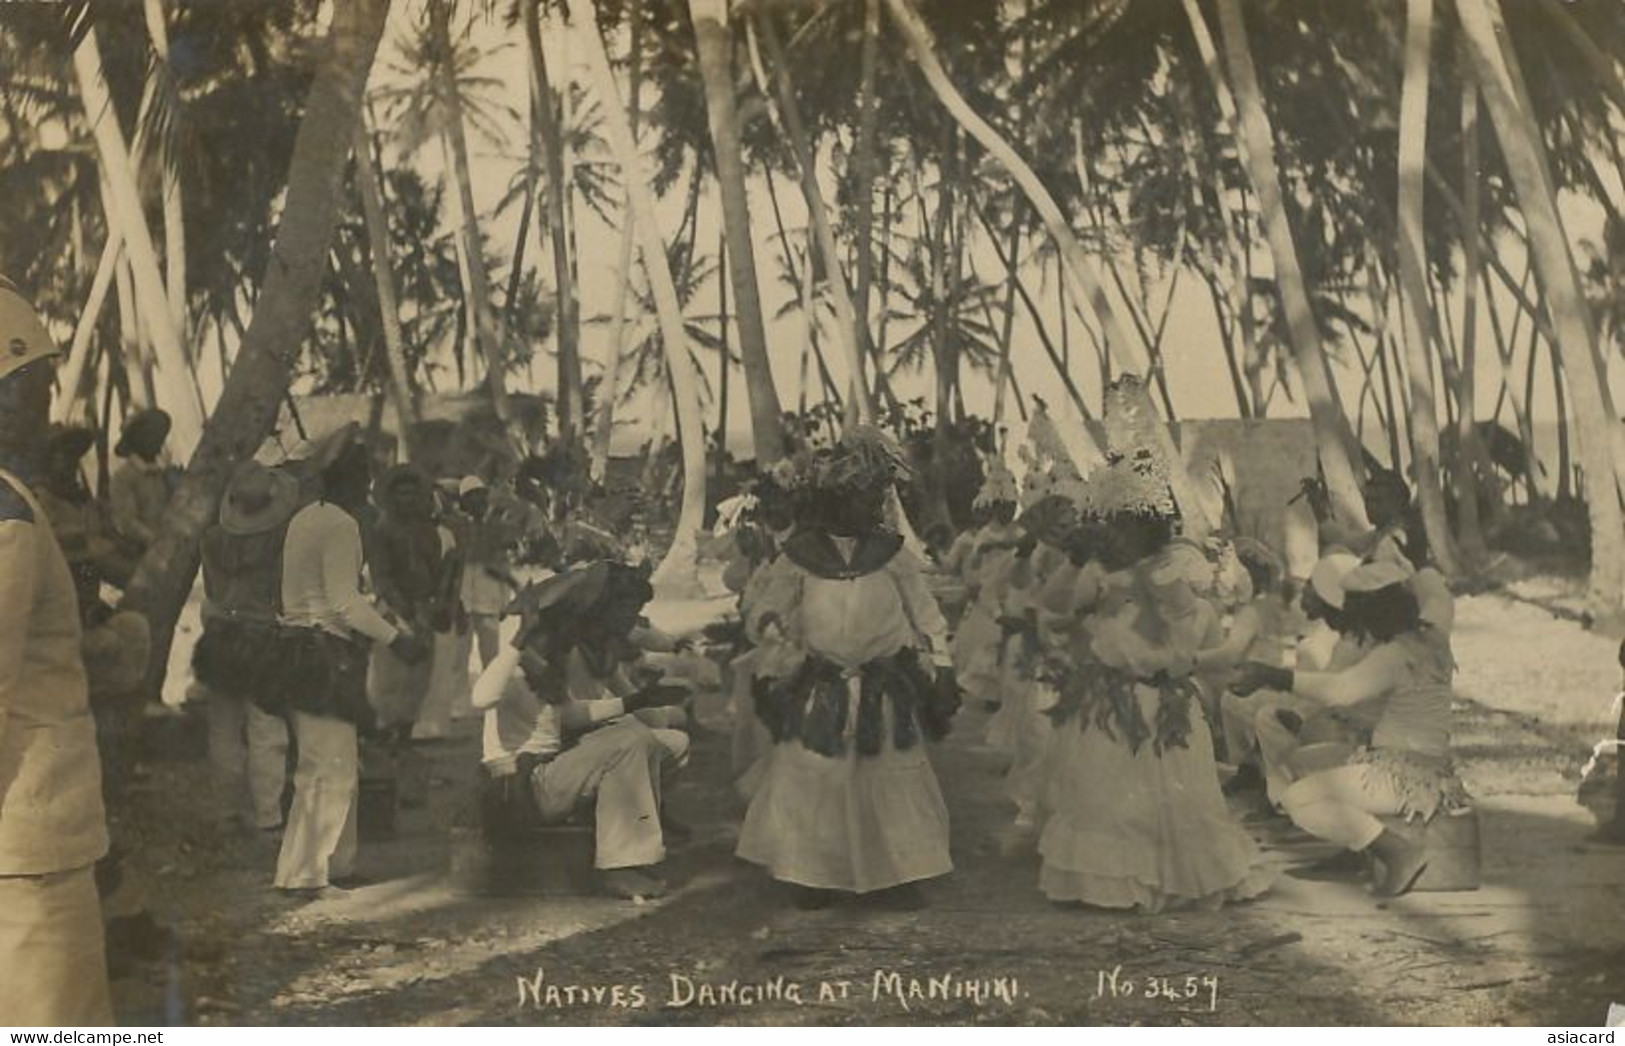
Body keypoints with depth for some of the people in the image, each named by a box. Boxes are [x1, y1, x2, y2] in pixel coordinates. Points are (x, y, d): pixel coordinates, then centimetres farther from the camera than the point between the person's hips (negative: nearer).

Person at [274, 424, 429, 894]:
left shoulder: (304, 520, 15)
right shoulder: (340, 525, -14)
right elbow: (345, 600, -19)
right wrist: (395, 639, -16)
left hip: (302, 650, 10)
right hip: (327, 656, -10)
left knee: (338, 769, 16)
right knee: (330, 771, -5)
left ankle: (336, 865, 22)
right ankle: (301, 872, -1)